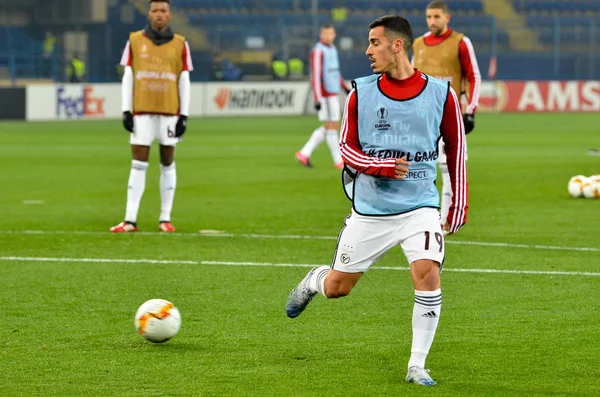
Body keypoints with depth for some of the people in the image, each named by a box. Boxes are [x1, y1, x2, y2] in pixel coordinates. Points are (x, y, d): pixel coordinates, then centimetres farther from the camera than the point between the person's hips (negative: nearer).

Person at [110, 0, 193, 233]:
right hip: (142, 112, 0)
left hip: (169, 113, 0)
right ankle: (130, 220, -2)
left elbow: (184, 81, 5)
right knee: (138, 165, -2)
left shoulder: (180, 44, 5)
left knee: (168, 165, 5)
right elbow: (127, 77, 5)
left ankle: (165, 219, 10)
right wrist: (126, 111, -2)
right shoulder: (135, 41, 5)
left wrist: (184, 115, -2)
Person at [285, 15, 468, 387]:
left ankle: (417, 366, -7)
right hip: (369, 209, 1)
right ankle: (314, 280, 48)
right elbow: (347, 147, 3)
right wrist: (379, 166, -18)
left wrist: (459, 207, 8)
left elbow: (456, 150, 7)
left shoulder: (441, 93, -4)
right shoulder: (361, 92, -1)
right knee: (337, 287, 10)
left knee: (428, 276, -21)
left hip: (420, 206, -1)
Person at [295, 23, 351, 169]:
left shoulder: (332, 49, 15)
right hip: (325, 95, -9)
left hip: (333, 94, 9)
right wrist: (317, 99, -25)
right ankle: (339, 161, 4)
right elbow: (315, 76, -20)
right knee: (332, 127, -3)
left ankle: (304, 154, 15)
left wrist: (345, 88, 22)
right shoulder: (318, 51, -14)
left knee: (327, 129, 11)